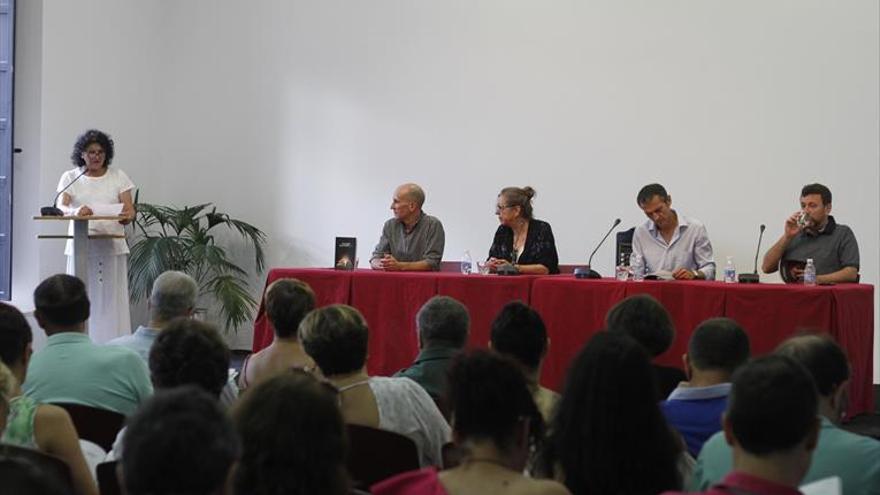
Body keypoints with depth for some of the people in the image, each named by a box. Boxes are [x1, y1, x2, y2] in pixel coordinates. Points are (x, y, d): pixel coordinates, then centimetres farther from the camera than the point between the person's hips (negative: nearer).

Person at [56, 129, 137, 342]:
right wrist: (76, 211, -30)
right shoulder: (70, 177, 7)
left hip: (112, 246, 0)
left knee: (112, 300, -4)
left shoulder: (118, 177, 8)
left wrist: (127, 216, -24)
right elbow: (61, 207, -7)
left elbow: (129, 210, 1)